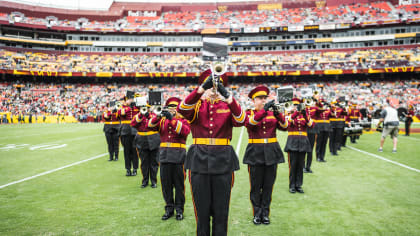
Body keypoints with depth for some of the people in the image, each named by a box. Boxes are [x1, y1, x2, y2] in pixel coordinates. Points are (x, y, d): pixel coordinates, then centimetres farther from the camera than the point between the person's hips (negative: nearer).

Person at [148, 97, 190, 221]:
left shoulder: (184, 120, 4)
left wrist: (172, 119, -23)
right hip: (164, 155, 3)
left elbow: (185, 131, -17)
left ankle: (179, 209, 17)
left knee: (179, 184, 4)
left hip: (179, 156, -3)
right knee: (166, 184, 7)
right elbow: (151, 126, -3)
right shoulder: (162, 120, 13)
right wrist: (158, 115, -19)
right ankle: (169, 208, 21)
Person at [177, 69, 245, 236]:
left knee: (221, 210, 9)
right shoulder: (197, 105, 6)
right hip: (199, 160, 0)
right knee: (202, 209, 9)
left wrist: (228, 97, -28)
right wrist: (201, 90, -29)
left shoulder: (228, 106, 7)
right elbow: (182, 109, -17)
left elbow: (240, 121, -14)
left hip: (223, 161, 0)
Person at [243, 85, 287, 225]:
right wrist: (264, 110, -32)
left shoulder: (272, 113, 10)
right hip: (255, 152, -2)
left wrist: (277, 113, -22)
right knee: (256, 186, 4)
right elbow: (250, 122, -22)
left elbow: (284, 126, -5)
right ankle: (257, 213, 17)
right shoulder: (249, 113, 2)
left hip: (272, 152, 3)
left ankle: (265, 213, 20)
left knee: (268, 185, 8)